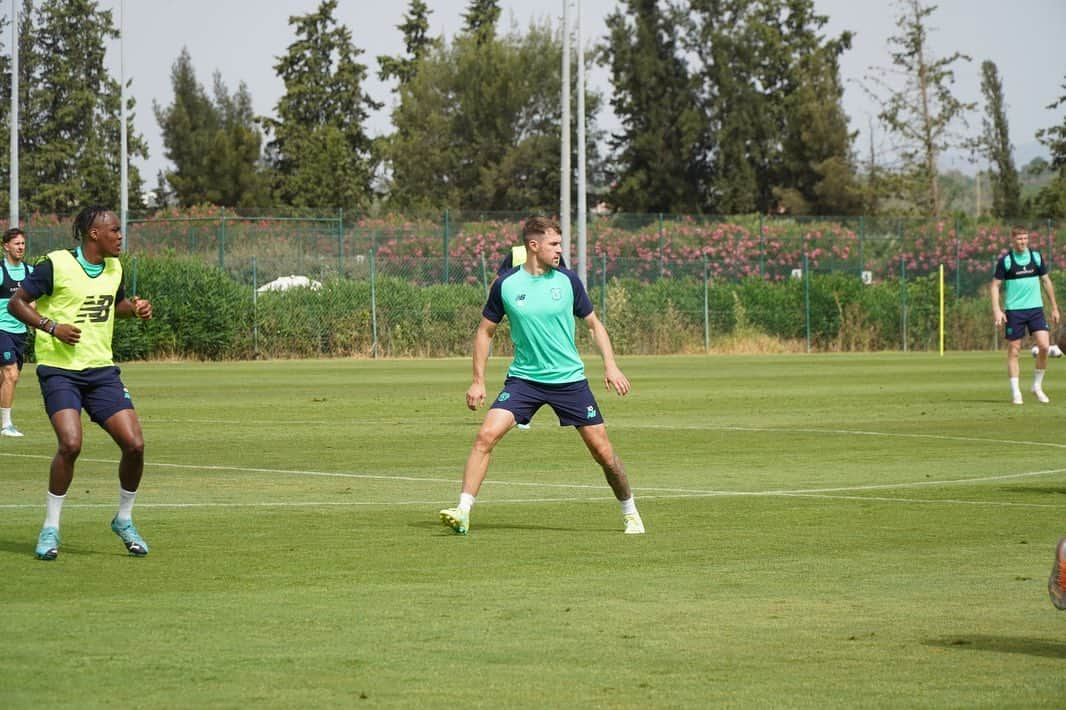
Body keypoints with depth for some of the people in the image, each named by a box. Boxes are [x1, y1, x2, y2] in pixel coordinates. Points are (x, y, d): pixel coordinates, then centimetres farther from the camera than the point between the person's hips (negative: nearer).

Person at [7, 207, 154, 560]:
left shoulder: (114, 268, 9)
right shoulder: (56, 265, -9)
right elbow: (17, 303, -4)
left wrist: (136, 308, 6)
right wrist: (52, 326, -17)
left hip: (101, 369, 5)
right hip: (59, 368, -5)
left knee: (134, 444, -6)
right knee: (71, 443, -23)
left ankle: (124, 520, 17)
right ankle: (50, 528, -5)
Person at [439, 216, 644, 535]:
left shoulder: (567, 281, -2)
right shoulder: (506, 285, -4)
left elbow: (594, 324, 9)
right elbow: (485, 331, 7)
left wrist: (610, 365, -3)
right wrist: (478, 381, 2)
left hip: (570, 379, 0)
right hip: (523, 378, 0)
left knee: (602, 451, 1)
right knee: (486, 435, -19)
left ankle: (630, 512, 23)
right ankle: (463, 512, -17)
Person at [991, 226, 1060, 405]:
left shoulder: (1036, 257, 5)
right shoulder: (1005, 260, -4)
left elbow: (1046, 281, 15)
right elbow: (995, 285, -1)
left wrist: (1054, 308, 15)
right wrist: (997, 310, -12)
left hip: (1035, 309, 2)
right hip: (1014, 310, -2)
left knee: (1044, 346, -11)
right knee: (1013, 351, -1)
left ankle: (1037, 386, 7)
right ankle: (1015, 392, 7)